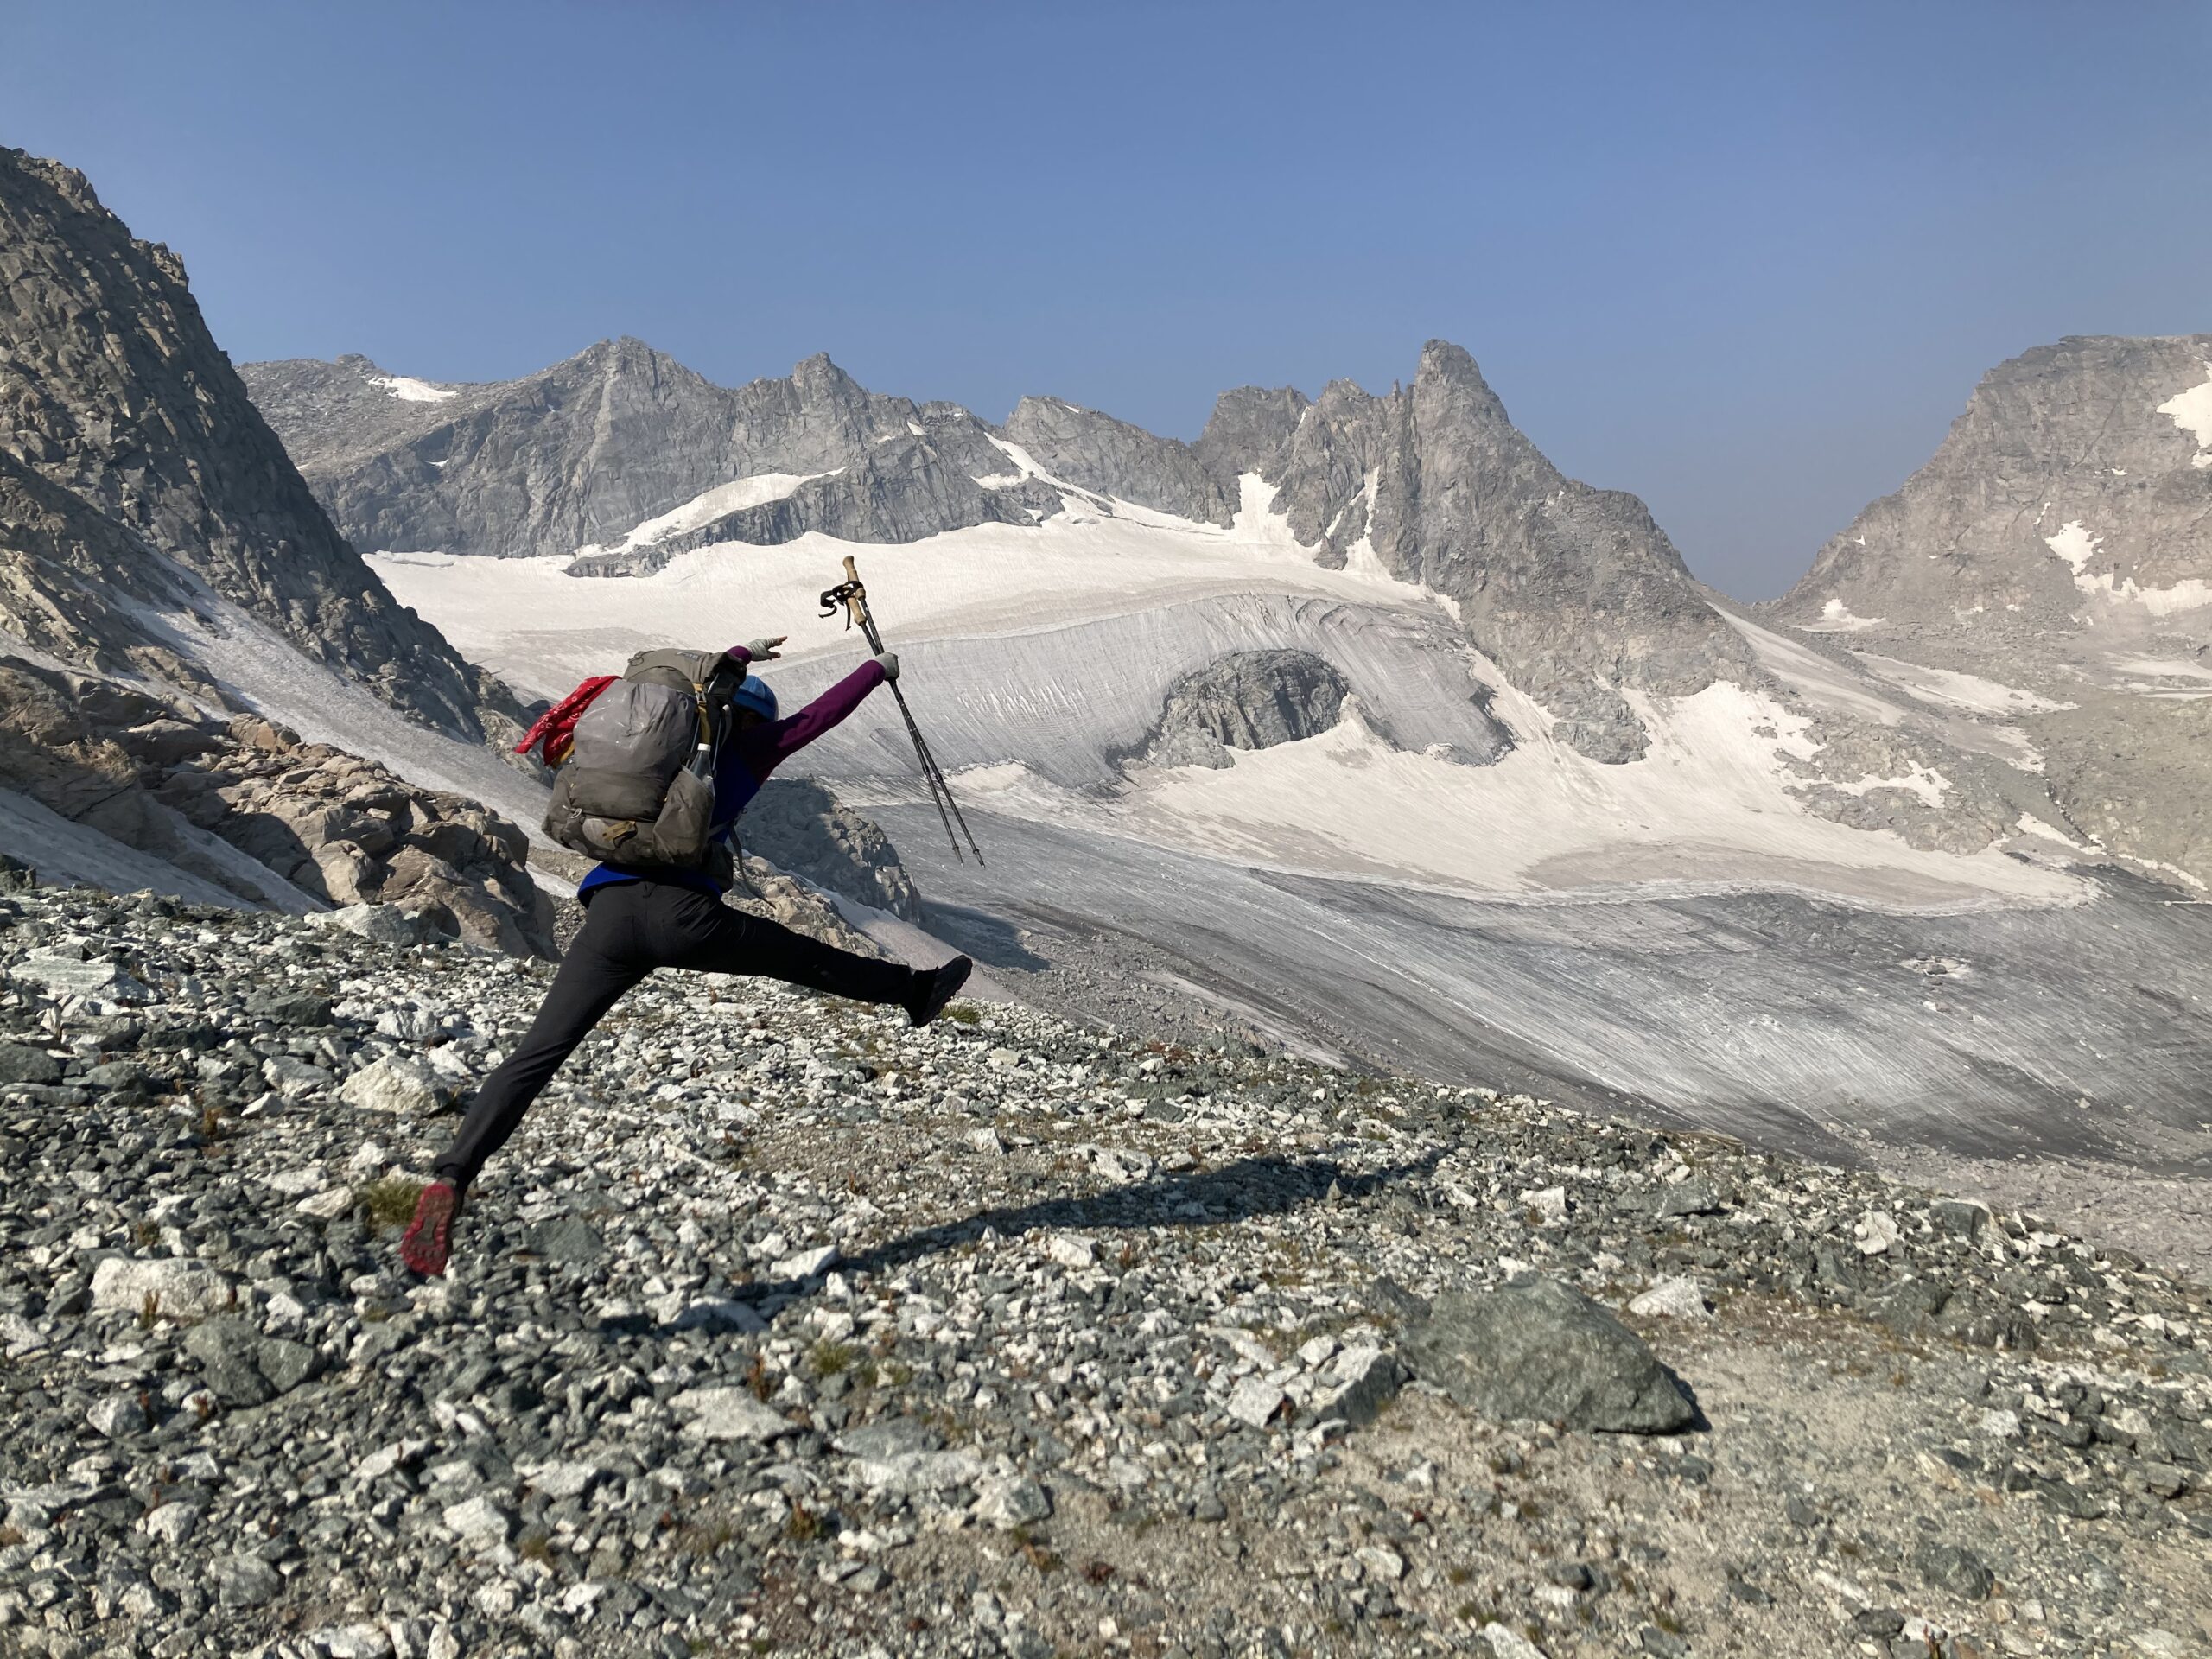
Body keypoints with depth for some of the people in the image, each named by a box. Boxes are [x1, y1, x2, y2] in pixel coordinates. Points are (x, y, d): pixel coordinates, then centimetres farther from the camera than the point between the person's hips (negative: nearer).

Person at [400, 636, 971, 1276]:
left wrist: (740, 657, 63)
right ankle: (915, 990, 35)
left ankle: (451, 1179, -14)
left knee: (536, 1055, -4)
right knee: (808, 959, 17)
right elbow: (817, 716, 22)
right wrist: (878, 669, 37)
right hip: (679, 911, -3)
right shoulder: (742, 753, 14)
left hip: (608, 912, 4)